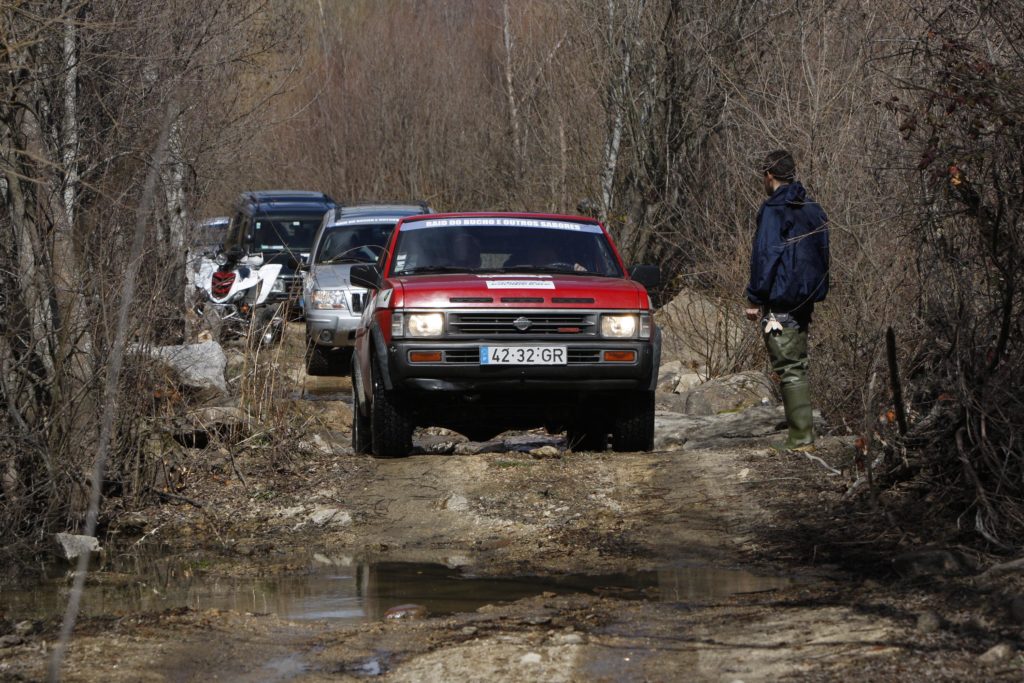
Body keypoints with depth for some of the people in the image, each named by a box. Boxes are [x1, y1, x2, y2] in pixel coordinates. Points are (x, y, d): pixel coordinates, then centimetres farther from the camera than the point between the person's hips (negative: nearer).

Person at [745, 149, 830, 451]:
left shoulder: (773, 210, -12)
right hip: (806, 299, 8)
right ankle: (803, 433, 18)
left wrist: (754, 298, -10)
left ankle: (800, 437, -10)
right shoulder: (813, 210, 13)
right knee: (798, 365, 16)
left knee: (789, 368, -7)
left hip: (780, 302, -8)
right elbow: (823, 255, 18)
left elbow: (765, 256, -16)